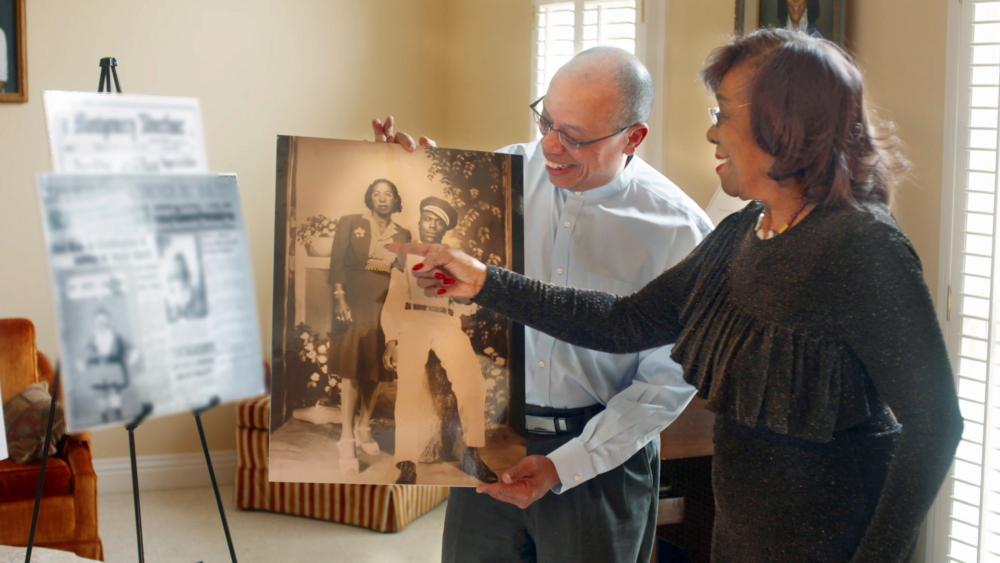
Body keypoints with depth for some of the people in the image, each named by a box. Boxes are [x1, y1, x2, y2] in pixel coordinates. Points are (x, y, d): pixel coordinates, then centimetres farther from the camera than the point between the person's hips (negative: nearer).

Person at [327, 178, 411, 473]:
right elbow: (337, 262, -3)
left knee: (375, 369, 5)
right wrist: (339, 299, -14)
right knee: (351, 368, -8)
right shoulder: (350, 223, 3)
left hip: (386, 306, 3)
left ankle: (364, 429, 16)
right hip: (355, 303, -3)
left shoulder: (403, 234, 11)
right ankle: (346, 440, -11)